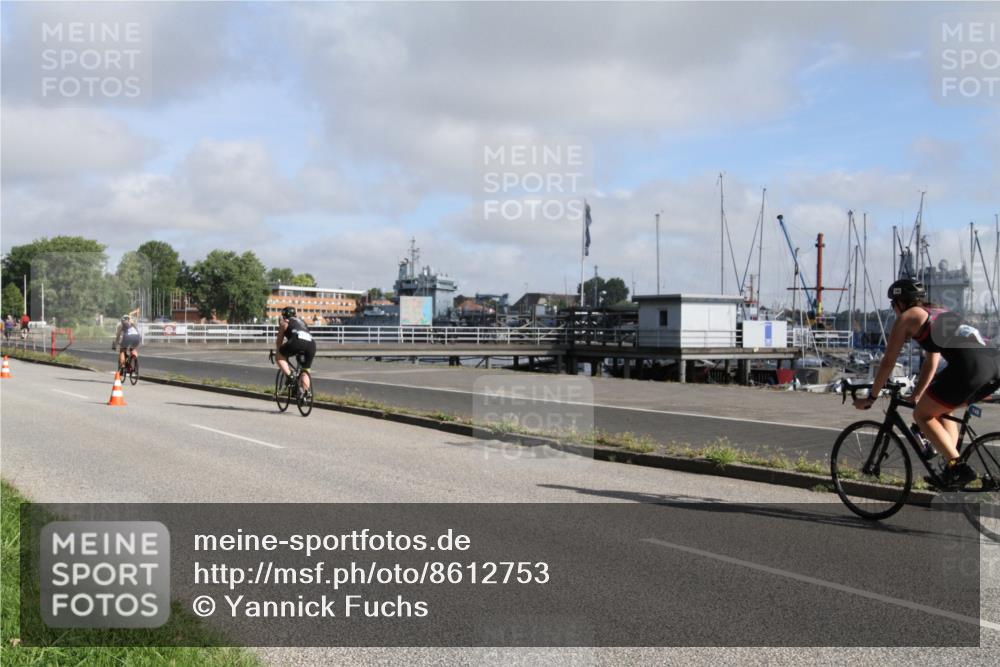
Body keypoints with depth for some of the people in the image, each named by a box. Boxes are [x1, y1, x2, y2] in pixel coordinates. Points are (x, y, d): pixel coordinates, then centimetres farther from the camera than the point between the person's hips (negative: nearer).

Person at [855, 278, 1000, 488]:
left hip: (970, 366, -8)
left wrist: (870, 398, 21)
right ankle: (951, 468, 20)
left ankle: (957, 466, -3)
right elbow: (931, 363, 38)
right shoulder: (938, 313, 33)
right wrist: (917, 396, 45)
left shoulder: (907, 317, 11)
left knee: (922, 415, 8)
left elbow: (888, 362, 13)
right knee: (942, 409, 27)